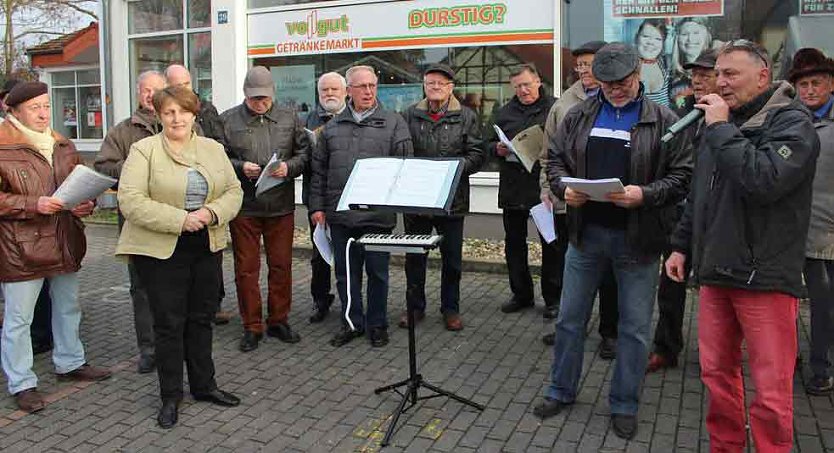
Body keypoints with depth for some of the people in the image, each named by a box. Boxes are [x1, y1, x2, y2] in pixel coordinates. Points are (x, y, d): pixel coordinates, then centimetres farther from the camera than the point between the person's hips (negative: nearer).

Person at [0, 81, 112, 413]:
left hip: (64, 243, 7)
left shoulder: (64, 146, 11)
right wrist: (33, 205, -23)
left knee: (68, 307, 20)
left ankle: (69, 363, 38)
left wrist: (86, 203, -2)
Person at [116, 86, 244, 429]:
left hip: (207, 247, 4)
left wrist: (212, 212, -14)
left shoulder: (213, 148, 9)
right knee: (169, 322, 3)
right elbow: (130, 200, -14)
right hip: (161, 250, -4)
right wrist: (179, 220, -21)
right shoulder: (144, 150, -5)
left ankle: (204, 385, 28)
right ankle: (170, 396, 18)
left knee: (201, 318, 14)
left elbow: (234, 191, 7)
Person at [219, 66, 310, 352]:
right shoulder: (228, 120, 2)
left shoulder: (289, 119, 8)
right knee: (246, 268, 5)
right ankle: (251, 326, 17)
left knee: (281, 266, 9)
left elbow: (304, 153, 8)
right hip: (243, 207, -1)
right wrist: (240, 167, -15)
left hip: (281, 206, 2)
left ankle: (279, 321, 25)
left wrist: (289, 167, -11)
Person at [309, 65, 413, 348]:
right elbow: (319, 169, 12)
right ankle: (352, 323, 26)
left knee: (377, 272, 7)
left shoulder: (394, 122, 2)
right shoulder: (332, 127, 11)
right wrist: (317, 206, 7)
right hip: (340, 214, 3)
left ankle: (377, 325, 23)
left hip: (377, 214, -3)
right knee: (346, 272, 11)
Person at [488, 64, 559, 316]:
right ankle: (521, 294, 26)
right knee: (514, 243, 11)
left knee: (551, 244, 5)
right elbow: (489, 145, 18)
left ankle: (553, 297, 18)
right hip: (512, 189, 4)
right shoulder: (505, 113, 13)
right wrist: (497, 149, -4)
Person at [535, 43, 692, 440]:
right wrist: (564, 187, -10)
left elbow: (682, 176, -6)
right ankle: (561, 392, 32)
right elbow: (555, 158, 10)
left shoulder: (664, 121, -4)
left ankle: (624, 405, 26)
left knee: (635, 328, 9)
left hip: (638, 239, -2)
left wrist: (645, 194, -22)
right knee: (570, 318, 13)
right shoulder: (579, 116, 6)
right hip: (585, 232, 3)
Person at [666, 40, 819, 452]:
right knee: (716, 373, 13)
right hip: (715, 271, 7)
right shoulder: (721, 122, 15)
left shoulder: (792, 122, -7)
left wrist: (721, 128, -17)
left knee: (771, 392, -1)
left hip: (766, 275, -6)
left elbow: (764, 179, -26)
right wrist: (682, 244, 18)